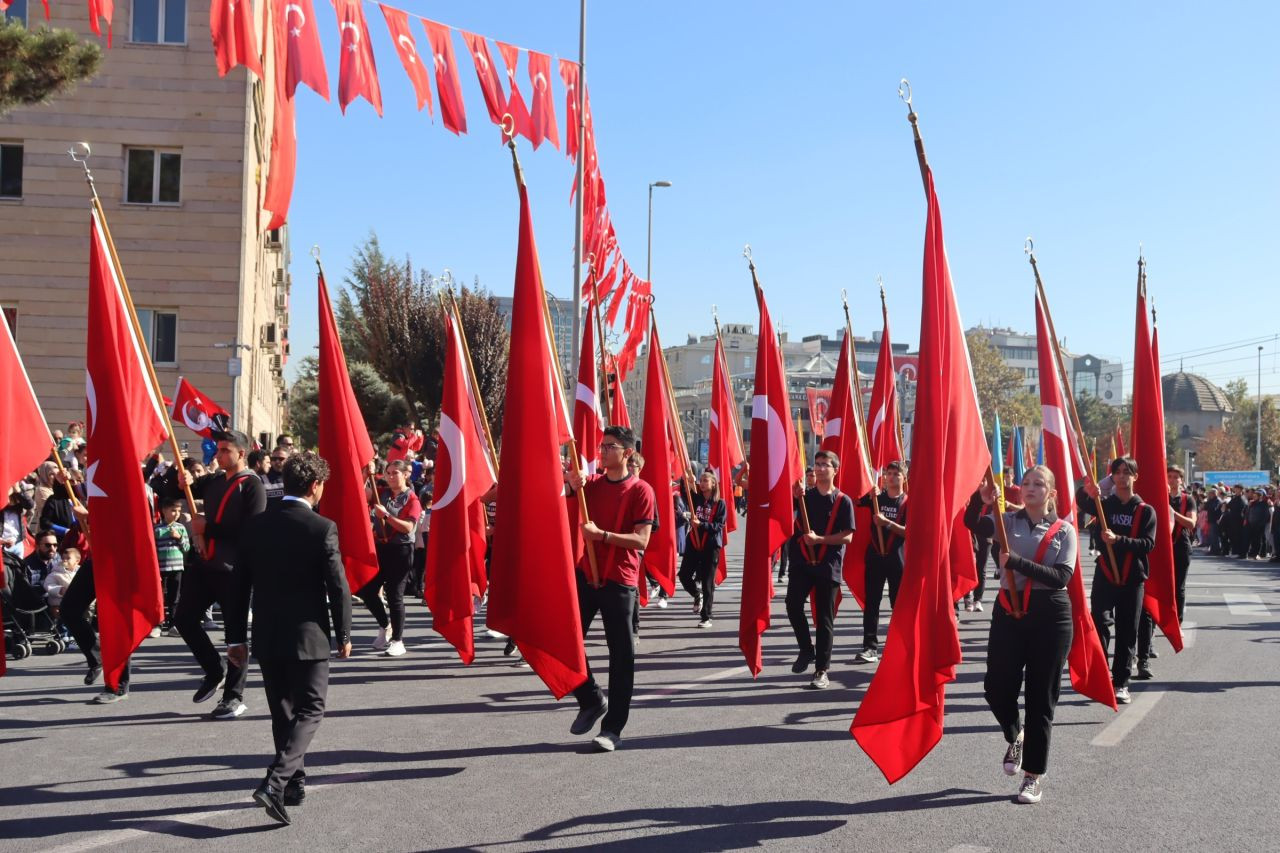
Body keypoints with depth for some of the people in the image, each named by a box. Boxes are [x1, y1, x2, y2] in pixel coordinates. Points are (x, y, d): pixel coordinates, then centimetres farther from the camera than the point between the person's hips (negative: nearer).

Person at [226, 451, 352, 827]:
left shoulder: (255, 525, 2)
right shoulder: (322, 528, -12)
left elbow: (239, 585, 4)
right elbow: (338, 587, -10)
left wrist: (235, 637, 10)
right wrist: (343, 634, 3)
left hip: (266, 637, 5)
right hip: (307, 636, -5)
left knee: (283, 711, 18)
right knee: (310, 710, 3)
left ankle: (294, 783, 26)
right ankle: (275, 781, -14)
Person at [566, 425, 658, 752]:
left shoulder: (640, 490, -6)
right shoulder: (591, 483, 9)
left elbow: (641, 541, -13)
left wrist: (601, 534, -21)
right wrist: (572, 486, -12)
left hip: (619, 582, -5)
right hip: (585, 574, 5)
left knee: (621, 655, -1)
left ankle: (613, 728, 7)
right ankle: (592, 701, 27)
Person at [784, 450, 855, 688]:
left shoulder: (843, 501, 1)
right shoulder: (804, 496, 10)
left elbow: (847, 536, -4)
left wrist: (818, 539, -15)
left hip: (828, 565, -2)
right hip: (802, 561, 2)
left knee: (825, 618, 2)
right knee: (793, 604, -13)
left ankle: (822, 670, 9)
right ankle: (806, 649, 12)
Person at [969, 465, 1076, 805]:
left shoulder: (1064, 530, 1)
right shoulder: (1008, 521, 6)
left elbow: (1061, 576, -12)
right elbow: (972, 523, -13)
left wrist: (1015, 562, -21)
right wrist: (982, 502, -33)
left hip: (1050, 616, -2)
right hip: (1009, 613, 2)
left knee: (1041, 697, 3)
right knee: (996, 687, 1)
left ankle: (1034, 776, 15)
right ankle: (1016, 736, 36)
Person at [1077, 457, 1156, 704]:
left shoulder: (1146, 511, 3)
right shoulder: (1103, 504, 7)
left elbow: (1148, 543, -9)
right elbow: (1082, 503, -14)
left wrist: (1118, 540, -24)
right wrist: (1086, 492, -38)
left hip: (1132, 579, 0)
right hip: (1104, 575, 0)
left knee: (1127, 633, 5)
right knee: (1099, 624, -13)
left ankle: (1121, 683, 13)